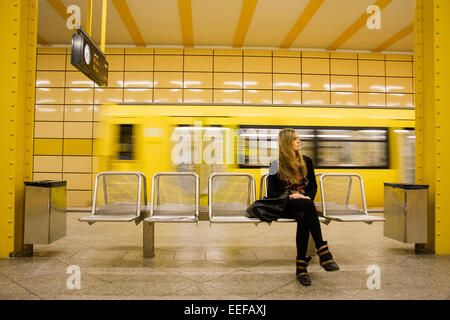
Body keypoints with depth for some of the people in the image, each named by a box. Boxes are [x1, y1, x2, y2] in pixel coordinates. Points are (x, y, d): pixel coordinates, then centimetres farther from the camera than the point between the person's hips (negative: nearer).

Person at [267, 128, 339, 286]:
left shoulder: (306, 161, 13)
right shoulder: (276, 165, 2)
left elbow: (313, 186, 16)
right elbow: (271, 193, -1)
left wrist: (308, 197, -6)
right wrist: (290, 196, -17)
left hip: (304, 204, 3)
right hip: (285, 206, -3)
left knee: (303, 217, -36)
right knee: (308, 206, -37)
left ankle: (301, 266, -36)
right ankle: (323, 252, -38)